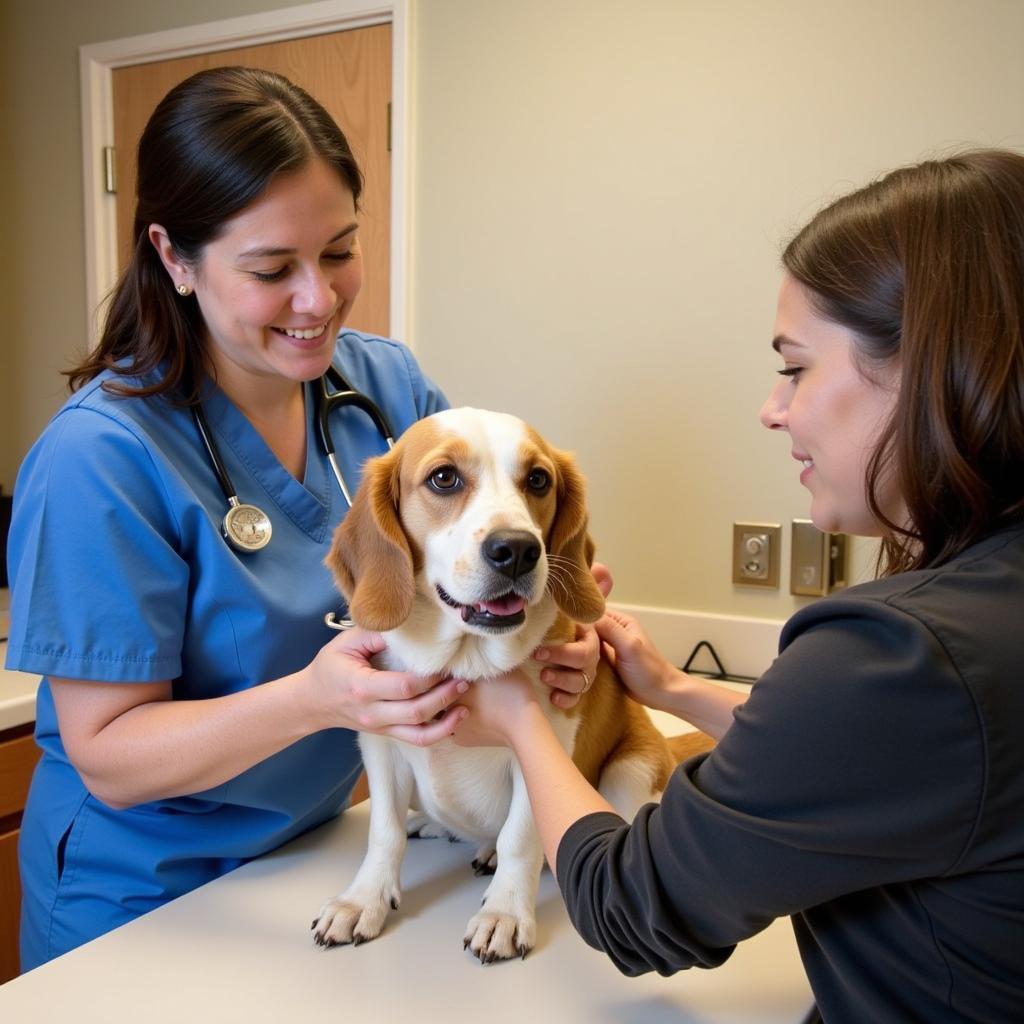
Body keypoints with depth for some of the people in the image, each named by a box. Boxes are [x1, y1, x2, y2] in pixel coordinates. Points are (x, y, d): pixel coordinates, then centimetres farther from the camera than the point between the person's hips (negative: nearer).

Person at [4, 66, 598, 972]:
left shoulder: (391, 383, -10)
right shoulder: (98, 457, -25)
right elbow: (107, 759, -22)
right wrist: (312, 700, -38)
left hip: (322, 850, 5)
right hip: (141, 896, -4)